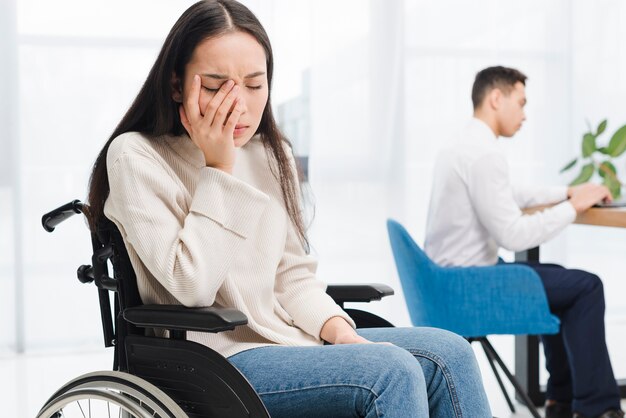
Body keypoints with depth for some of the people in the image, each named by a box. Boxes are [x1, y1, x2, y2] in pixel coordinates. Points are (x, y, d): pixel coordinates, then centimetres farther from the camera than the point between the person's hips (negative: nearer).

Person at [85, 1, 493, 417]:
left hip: (287, 339, 7)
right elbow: (193, 286, -18)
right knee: (391, 373, -25)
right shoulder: (135, 156, -9)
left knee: (447, 352, -11)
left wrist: (339, 329, -6)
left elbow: (293, 276, 13)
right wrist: (219, 169, -16)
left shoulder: (272, 154, 10)